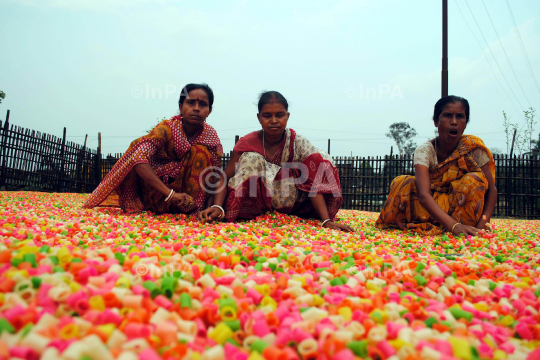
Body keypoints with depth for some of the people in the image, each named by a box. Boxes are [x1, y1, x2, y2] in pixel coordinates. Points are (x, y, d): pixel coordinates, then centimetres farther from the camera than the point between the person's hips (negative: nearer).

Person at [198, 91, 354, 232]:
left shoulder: (298, 143, -11)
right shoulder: (247, 143, -10)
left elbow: (313, 183, -18)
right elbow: (224, 178, -12)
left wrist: (326, 220, -28)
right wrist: (217, 207, -30)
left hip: (290, 206, 1)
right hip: (253, 208, 0)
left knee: (320, 162, -17)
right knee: (251, 158, -24)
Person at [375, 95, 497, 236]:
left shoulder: (474, 148, -12)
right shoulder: (424, 151, -18)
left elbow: (491, 189, -10)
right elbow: (424, 195, -31)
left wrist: (481, 224, -27)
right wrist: (454, 226, -46)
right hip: (432, 207, 0)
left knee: (474, 179, -25)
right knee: (402, 182, -22)